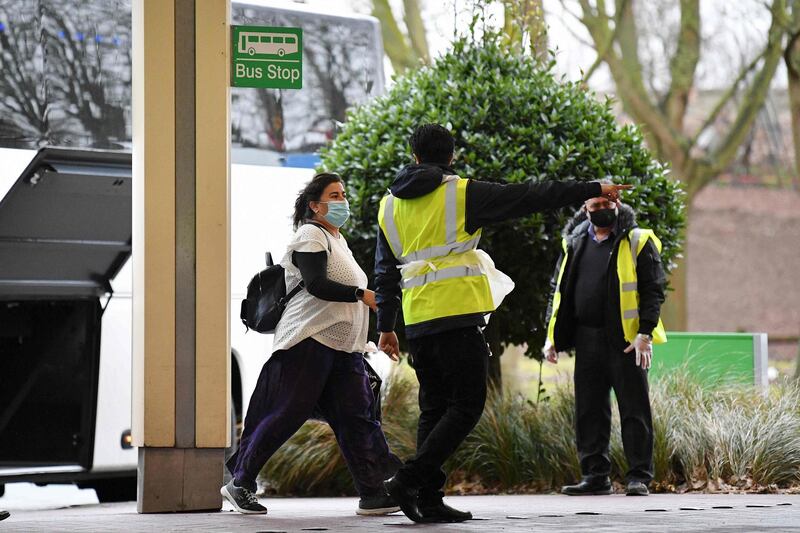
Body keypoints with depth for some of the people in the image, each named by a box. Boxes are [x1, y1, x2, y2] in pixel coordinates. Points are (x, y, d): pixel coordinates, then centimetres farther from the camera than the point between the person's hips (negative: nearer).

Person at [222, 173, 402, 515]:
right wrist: (363, 295, -21)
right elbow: (315, 285, -19)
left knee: (358, 415, -2)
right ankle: (240, 483, 0)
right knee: (287, 413, -8)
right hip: (310, 339, -9)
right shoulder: (311, 236, -6)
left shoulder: (337, 240, 23)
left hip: (344, 346, 9)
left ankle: (372, 493, -6)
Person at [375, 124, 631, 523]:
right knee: (466, 407, -3)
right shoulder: (462, 193, -3)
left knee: (434, 408, 12)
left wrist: (385, 325, 23)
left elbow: (385, 270, 17)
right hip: (457, 316, -6)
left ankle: (428, 500, 5)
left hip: (417, 321, 6)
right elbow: (527, 197, -2)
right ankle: (410, 479, -17)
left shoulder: (390, 205, 14)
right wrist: (592, 190, 3)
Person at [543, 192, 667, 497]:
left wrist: (645, 333, -14)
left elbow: (652, 289, -4)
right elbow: (559, 290, 20)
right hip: (587, 340, 5)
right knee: (589, 411, 6)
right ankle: (595, 476, 12)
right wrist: (552, 335, 12)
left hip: (626, 340, -5)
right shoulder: (574, 244, 14)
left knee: (634, 410, -3)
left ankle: (639, 476, 1)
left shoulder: (636, 242, 0)